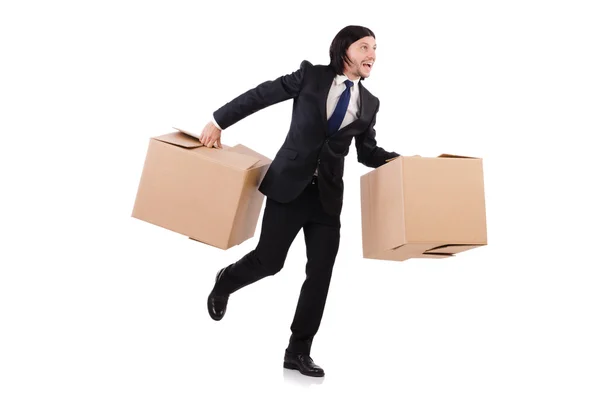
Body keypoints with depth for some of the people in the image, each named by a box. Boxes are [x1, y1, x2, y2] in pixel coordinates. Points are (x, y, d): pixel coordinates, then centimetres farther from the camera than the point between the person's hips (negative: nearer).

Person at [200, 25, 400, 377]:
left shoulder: (369, 103, 7)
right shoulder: (311, 75, -2)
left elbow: (368, 152, 16)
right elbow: (261, 95, 0)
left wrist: (400, 161, -1)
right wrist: (219, 121, 0)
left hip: (328, 196, 4)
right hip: (289, 186, -3)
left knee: (320, 275, 1)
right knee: (269, 261, 0)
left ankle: (298, 352, 15)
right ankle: (225, 282, 35)